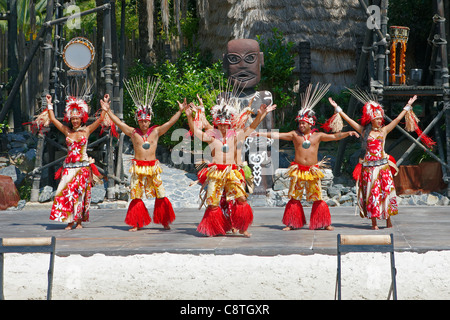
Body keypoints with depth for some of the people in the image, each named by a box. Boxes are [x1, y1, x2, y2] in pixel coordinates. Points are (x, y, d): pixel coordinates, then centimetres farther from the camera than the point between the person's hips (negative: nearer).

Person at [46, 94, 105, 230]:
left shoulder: (86, 130, 5)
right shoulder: (67, 131, 11)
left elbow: (100, 119, 0)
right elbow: (52, 119, 13)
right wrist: (49, 104, 14)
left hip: (83, 166, -2)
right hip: (69, 166, 2)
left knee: (80, 193, -2)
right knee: (66, 192, -7)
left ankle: (79, 221, 5)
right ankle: (69, 221, -2)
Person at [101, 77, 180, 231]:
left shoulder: (156, 131, 5)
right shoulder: (133, 132, 5)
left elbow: (170, 122, 1)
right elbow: (118, 122, 5)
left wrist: (180, 111, -8)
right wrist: (108, 111, -1)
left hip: (153, 166, 0)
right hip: (138, 167, 0)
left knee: (160, 195, -1)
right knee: (136, 196, 1)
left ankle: (165, 221, 7)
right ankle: (136, 223, 7)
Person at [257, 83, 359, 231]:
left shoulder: (317, 136, 7)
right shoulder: (294, 134, 6)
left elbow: (334, 136, 6)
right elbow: (277, 135, 2)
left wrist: (348, 133, -8)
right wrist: (259, 134, -4)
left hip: (313, 169, 0)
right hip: (298, 169, 0)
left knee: (317, 197, 0)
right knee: (294, 198, 1)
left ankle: (324, 223, 8)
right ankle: (292, 223, 9)